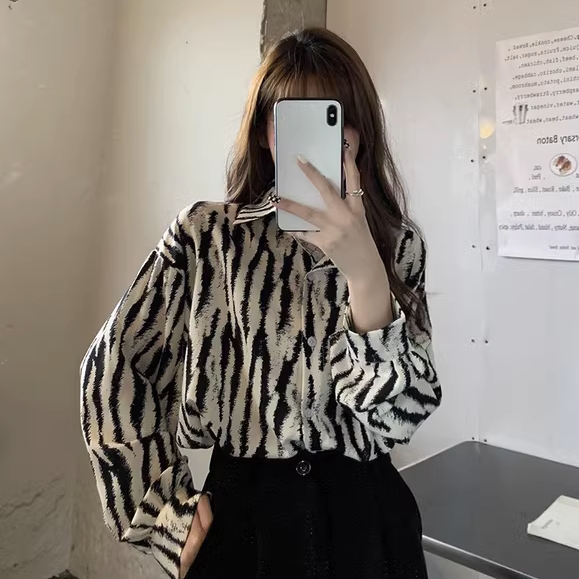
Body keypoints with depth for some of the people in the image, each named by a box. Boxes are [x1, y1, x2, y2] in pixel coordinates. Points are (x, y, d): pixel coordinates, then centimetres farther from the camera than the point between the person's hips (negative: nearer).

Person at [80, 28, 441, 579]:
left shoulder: (398, 244, -5)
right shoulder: (207, 235, -8)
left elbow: (398, 416, -15)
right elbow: (112, 368, -4)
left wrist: (362, 266, -28)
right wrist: (170, 508, -3)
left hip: (365, 516, 2)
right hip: (243, 516, -1)